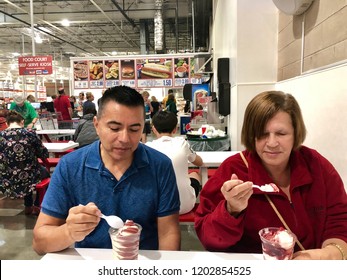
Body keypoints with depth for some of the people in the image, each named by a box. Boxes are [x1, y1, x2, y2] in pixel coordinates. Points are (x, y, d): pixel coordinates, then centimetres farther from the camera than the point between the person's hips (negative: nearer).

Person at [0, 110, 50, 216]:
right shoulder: (30, 133, -10)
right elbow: (44, 154, 0)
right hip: (29, 178, -3)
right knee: (45, 172, 31)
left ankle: (28, 207, 44)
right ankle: (37, 206, 34)